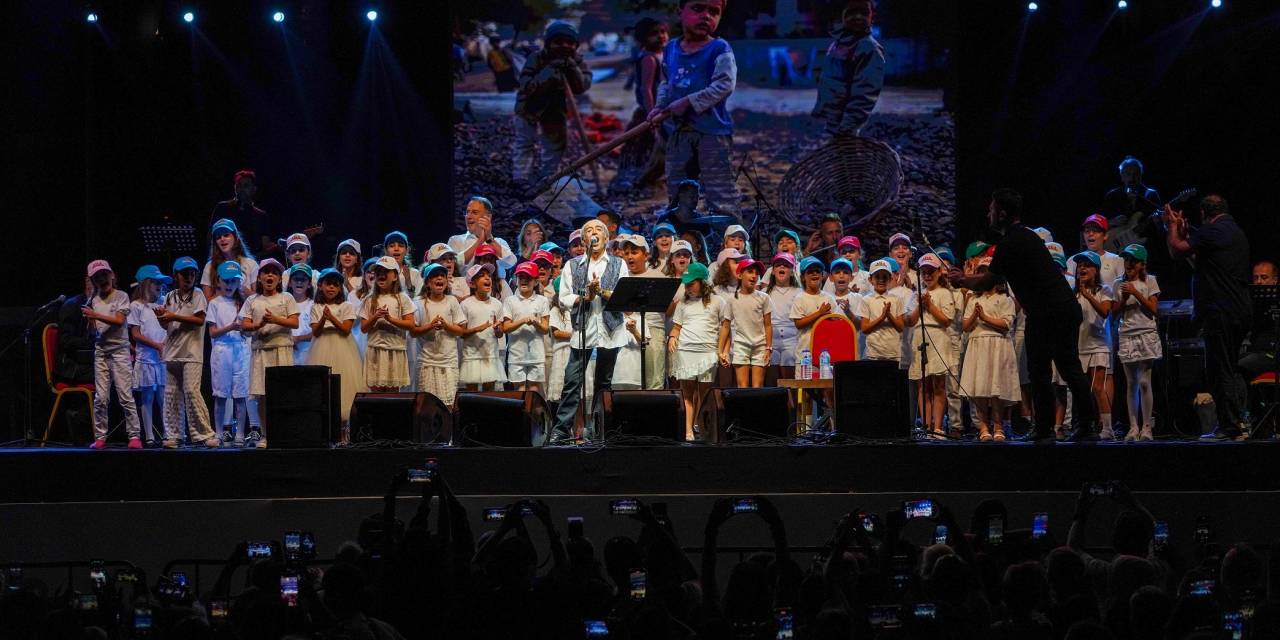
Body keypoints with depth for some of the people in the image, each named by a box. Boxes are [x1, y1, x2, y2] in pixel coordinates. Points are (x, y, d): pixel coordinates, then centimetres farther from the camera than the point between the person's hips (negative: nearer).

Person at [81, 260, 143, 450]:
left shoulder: (121, 296, 1)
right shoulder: (93, 301, 11)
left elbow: (119, 320, -13)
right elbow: (92, 331, 10)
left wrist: (96, 315, -17)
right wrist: (90, 318, -10)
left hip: (119, 350, -4)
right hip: (100, 351, 4)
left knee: (125, 396, -7)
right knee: (100, 398, 1)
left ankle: (134, 435, -7)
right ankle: (100, 437, 4)